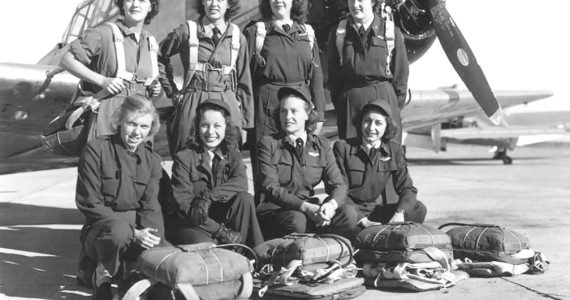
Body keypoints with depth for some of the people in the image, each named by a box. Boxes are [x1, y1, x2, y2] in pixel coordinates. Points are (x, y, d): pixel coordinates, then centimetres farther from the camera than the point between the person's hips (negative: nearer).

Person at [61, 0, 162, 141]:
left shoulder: (150, 41, 12)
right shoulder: (104, 33, -6)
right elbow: (67, 60, -5)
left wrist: (155, 88, 5)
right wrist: (102, 80, -15)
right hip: (107, 115, -5)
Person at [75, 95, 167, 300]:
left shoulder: (151, 160, 9)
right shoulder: (96, 150, -7)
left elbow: (151, 206, 2)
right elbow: (89, 204, -12)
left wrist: (151, 233, -22)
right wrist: (132, 233, -22)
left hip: (139, 229, 4)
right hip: (99, 227, -4)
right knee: (118, 229, -40)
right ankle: (102, 281, -11)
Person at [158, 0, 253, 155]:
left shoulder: (238, 37, 7)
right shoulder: (187, 30, 1)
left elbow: (244, 82, 11)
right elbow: (159, 56, 11)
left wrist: (246, 122, 8)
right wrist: (172, 91, 6)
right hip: (193, 103, -1)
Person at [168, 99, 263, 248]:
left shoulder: (232, 154, 6)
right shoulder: (183, 158, -5)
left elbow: (241, 183, -16)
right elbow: (183, 203, -15)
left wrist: (207, 197, -32)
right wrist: (221, 231, -23)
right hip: (191, 225, -4)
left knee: (244, 198, -23)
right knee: (205, 245, -36)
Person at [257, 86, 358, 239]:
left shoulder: (322, 145, 12)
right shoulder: (268, 143, 2)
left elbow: (338, 185, 4)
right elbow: (270, 187, -10)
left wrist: (331, 204, -21)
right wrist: (305, 207, -23)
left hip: (311, 211, 4)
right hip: (275, 212, -3)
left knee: (348, 212, -22)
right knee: (297, 220, -36)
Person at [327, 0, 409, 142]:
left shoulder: (392, 32, 2)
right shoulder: (337, 33, 7)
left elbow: (401, 72, 5)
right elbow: (333, 75, 10)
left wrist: (397, 106, 2)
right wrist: (338, 105, 4)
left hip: (384, 98, -1)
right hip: (349, 102, 1)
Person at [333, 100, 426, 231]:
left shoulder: (394, 150, 8)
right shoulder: (343, 147, -2)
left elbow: (407, 189, 1)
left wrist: (399, 213, -21)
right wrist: (361, 220, -22)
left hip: (378, 210, 4)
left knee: (418, 209, -19)